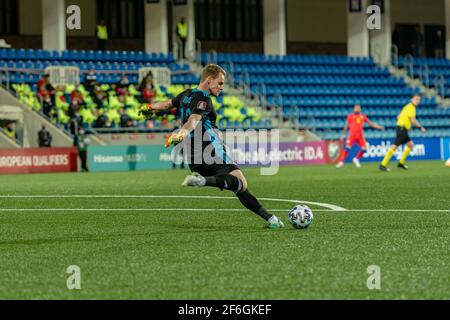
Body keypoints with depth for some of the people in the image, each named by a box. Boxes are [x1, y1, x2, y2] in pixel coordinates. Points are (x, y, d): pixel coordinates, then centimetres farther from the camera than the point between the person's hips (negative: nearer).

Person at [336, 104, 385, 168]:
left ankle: (356, 159, 17)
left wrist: (379, 127, 12)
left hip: (360, 136, 4)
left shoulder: (363, 116, 15)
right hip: (352, 135, -4)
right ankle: (341, 162, -8)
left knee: (364, 148, -5)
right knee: (347, 148, -13)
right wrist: (343, 134, 6)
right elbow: (346, 126, 9)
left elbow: (370, 123, 19)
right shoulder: (350, 116, 7)